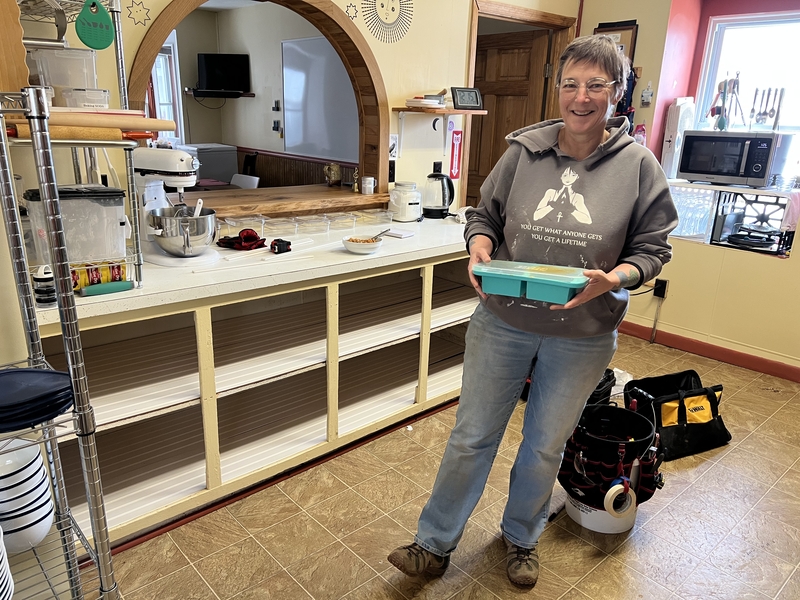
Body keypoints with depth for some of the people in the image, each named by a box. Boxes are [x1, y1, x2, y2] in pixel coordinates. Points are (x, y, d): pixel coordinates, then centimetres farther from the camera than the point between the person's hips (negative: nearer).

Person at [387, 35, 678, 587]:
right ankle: (436, 545, 32)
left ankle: (522, 538, 46)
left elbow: (652, 248, 0)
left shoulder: (639, 165, -4)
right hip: (502, 323, 1)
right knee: (471, 437, 10)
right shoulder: (525, 149, -3)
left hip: (582, 338, 0)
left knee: (545, 447, 18)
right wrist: (480, 245, -16)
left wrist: (612, 279, -20)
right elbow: (484, 213, 6)